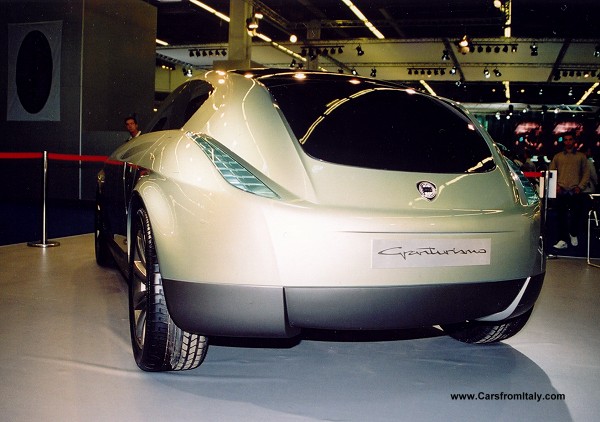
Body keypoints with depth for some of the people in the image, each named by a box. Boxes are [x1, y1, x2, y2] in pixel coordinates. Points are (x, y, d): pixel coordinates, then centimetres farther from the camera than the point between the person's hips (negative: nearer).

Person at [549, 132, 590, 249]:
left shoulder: (581, 156, 11)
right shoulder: (557, 157, 13)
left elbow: (586, 173, 7)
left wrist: (580, 186, -5)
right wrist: (556, 185, -3)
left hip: (576, 192, 0)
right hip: (561, 191, 0)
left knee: (577, 215, 3)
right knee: (561, 216, -2)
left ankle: (573, 234, 29)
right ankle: (562, 240, -1)